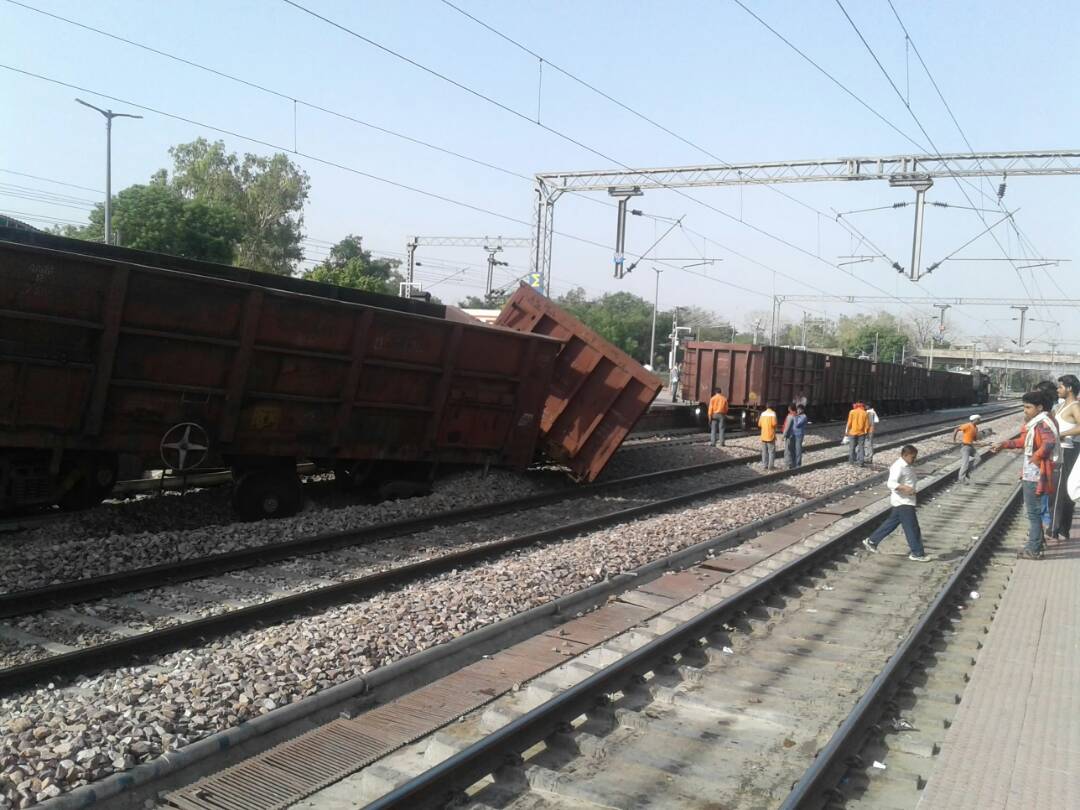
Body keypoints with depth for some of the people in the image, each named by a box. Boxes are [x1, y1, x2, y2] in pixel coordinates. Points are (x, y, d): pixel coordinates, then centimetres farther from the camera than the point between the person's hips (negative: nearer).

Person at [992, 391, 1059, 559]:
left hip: (1034, 476, -10)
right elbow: (1023, 441, 26)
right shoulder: (1034, 423, 11)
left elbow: (1050, 442, -41)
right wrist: (1003, 445, 24)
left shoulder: (1042, 424, -21)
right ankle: (1037, 542, 35)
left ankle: (1034, 550, 5)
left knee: (1033, 512, -2)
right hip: (1030, 474, 10)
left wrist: (1037, 456, -31)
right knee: (1032, 509, 22)